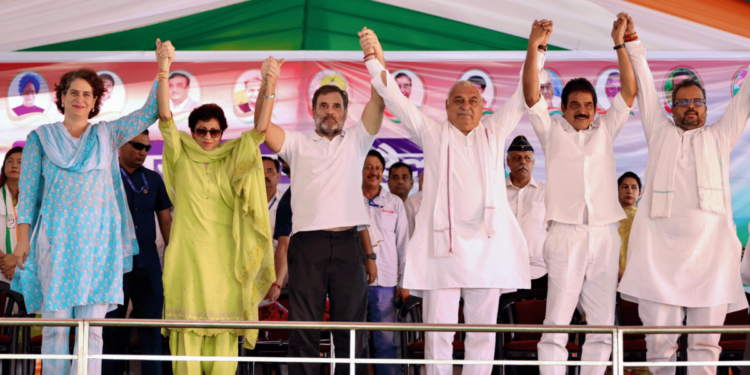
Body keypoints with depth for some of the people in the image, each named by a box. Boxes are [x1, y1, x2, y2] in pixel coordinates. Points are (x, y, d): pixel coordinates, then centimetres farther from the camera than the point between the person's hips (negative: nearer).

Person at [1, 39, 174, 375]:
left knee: (92, 325, -4)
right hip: (56, 239, 0)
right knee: (55, 324, -2)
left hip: (98, 239, 1)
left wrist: (162, 69, -5)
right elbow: (27, 192, 8)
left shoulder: (107, 135, 13)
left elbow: (151, 111, 7)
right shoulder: (40, 138, 10)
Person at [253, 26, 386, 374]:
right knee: (304, 331, -2)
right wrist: (268, 85, -17)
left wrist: (377, 59, -14)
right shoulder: (298, 144, 13)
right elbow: (262, 127, -3)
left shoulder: (355, 140, 15)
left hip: (348, 243, 1)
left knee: (350, 329, 3)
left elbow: (379, 101, 2)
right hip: (308, 243, -1)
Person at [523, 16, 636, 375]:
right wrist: (534, 46, -7)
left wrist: (620, 43, 8)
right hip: (566, 234, -3)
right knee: (556, 324, -7)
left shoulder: (605, 131, 18)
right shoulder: (552, 132, 12)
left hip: (605, 235, 3)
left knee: (603, 325, 3)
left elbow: (629, 92, 13)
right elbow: (531, 95, 2)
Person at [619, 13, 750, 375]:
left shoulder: (719, 135, 23)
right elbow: (644, 87, 23)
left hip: (711, 246, 1)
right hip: (659, 246, 0)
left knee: (706, 341, -3)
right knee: (659, 340, -4)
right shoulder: (660, 131, 22)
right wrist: (632, 41, 21)